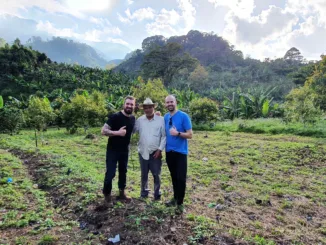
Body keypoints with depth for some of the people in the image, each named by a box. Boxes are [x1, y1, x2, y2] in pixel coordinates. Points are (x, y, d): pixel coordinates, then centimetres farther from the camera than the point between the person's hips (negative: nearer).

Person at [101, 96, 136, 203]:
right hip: (113, 150, -5)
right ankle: (107, 194, 22)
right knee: (110, 173, -1)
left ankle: (122, 192, 32)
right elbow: (103, 131, -18)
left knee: (123, 172, 15)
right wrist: (117, 132, -30)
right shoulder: (115, 116, -17)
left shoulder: (133, 118, 2)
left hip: (125, 150, 6)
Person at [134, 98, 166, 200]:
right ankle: (144, 193, 33)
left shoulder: (161, 120, -6)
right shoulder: (139, 120, 3)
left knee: (156, 175, 8)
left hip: (155, 152, -2)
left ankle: (157, 194, 25)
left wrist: (160, 149, -10)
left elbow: (164, 136, -6)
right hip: (143, 152, 3)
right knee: (144, 175, 16)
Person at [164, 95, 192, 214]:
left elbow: (190, 135, -13)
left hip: (180, 152, -5)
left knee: (181, 178, 0)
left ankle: (180, 203, 12)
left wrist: (178, 133, -26)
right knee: (174, 177, 17)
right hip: (169, 151, 5)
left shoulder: (184, 116, -11)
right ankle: (175, 198, 32)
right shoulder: (165, 117, 5)